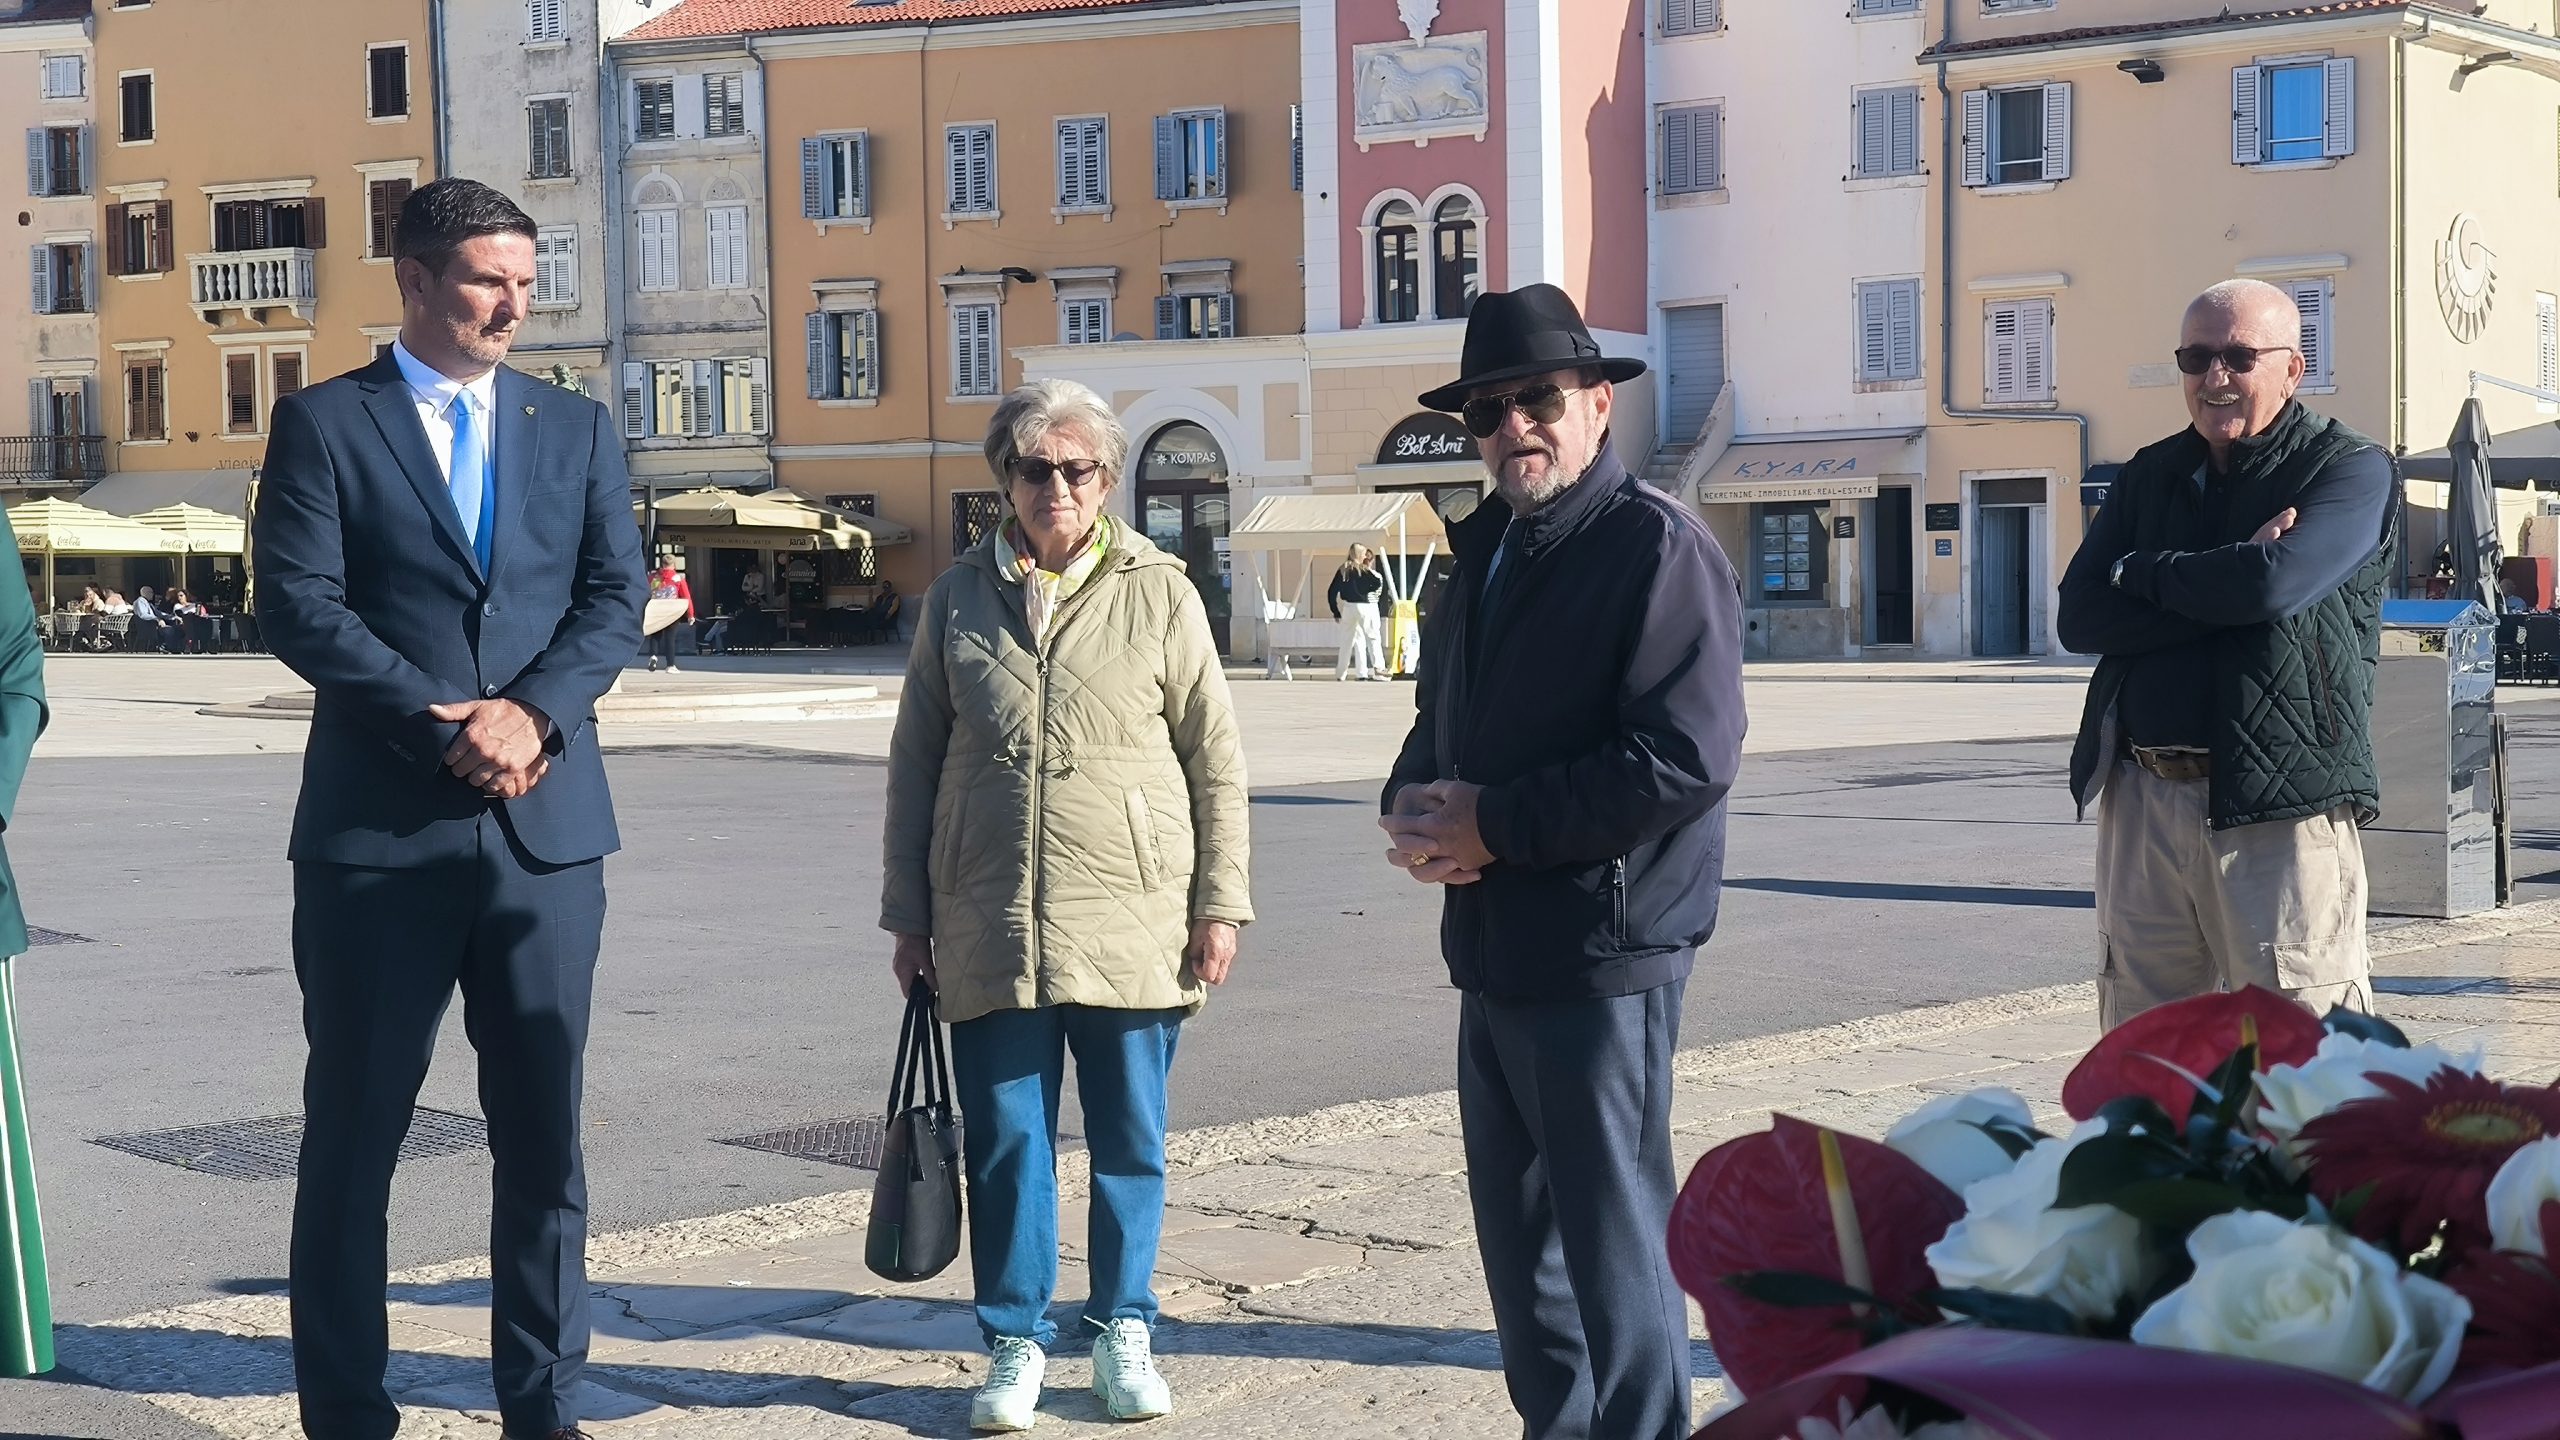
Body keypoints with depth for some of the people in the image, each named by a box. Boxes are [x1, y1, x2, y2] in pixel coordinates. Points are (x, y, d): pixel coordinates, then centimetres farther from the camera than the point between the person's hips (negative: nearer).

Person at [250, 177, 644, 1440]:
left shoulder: (577, 428, 12)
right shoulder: (323, 424, 2)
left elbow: (615, 598, 4)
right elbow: (297, 605, -8)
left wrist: (531, 713, -13)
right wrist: (449, 722, -15)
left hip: (545, 822, 3)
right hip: (378, 827, -3)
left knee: (544, 1133, 7)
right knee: (354, 1133, 4)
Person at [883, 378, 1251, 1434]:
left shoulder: (1160, 594, 2)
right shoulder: (958, 598, 7)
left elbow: (1217, 762, 4)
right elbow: (915, 762, 10)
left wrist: (1219, 905, -1)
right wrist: (909, 914, 8)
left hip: (1134, 924, -1)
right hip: (990, 929, 1)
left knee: (1129, 1141, 8)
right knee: (1006, 1141, 5)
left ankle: (1123, 1332, 23)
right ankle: (1016, 1343, 18)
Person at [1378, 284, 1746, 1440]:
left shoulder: (1657, 545, -12)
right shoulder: (1483, 551, 15)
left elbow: (1686, 756, -21)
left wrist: (1497, 825, -19)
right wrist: (1412, 801, 0)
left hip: (1602, 955, -9)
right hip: (1492, 951, 9)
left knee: (1613, 1238, -3)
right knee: (1517, 1231, 18)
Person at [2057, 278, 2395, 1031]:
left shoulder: (2349, 468, 1)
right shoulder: (2148, 477, 16)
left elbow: (2277, 582, -19)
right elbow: (2079, 618, 3)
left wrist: (2143, 573, -2)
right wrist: (2226, 584, -9)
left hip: (2281, 806, -5)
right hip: (2143, 796, 5)